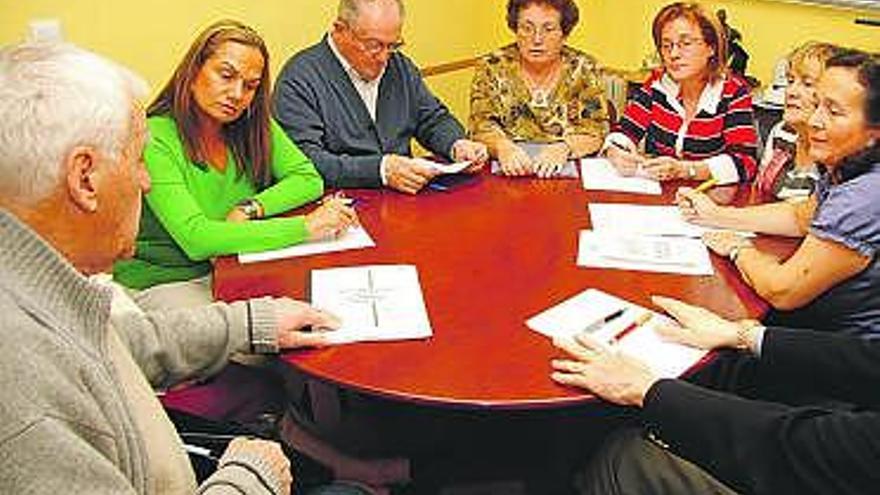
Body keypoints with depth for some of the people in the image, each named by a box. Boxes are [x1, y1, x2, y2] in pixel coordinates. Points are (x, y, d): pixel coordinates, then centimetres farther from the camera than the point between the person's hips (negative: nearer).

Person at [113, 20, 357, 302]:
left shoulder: (253, 126, -1)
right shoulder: (155, 139, -20)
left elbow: (309, 179, -1)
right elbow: (195, 238, -29)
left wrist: (250, 209, -19)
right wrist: (305, 227, -32)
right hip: (162, 282, -5)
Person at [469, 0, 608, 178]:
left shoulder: (584, 69, 2)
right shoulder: (492, 67, 3)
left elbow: (596, 130, -4)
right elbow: (481, 124, -5)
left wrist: (564, 149, -26)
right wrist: (502, 146, -28)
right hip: (508, 173, -1)